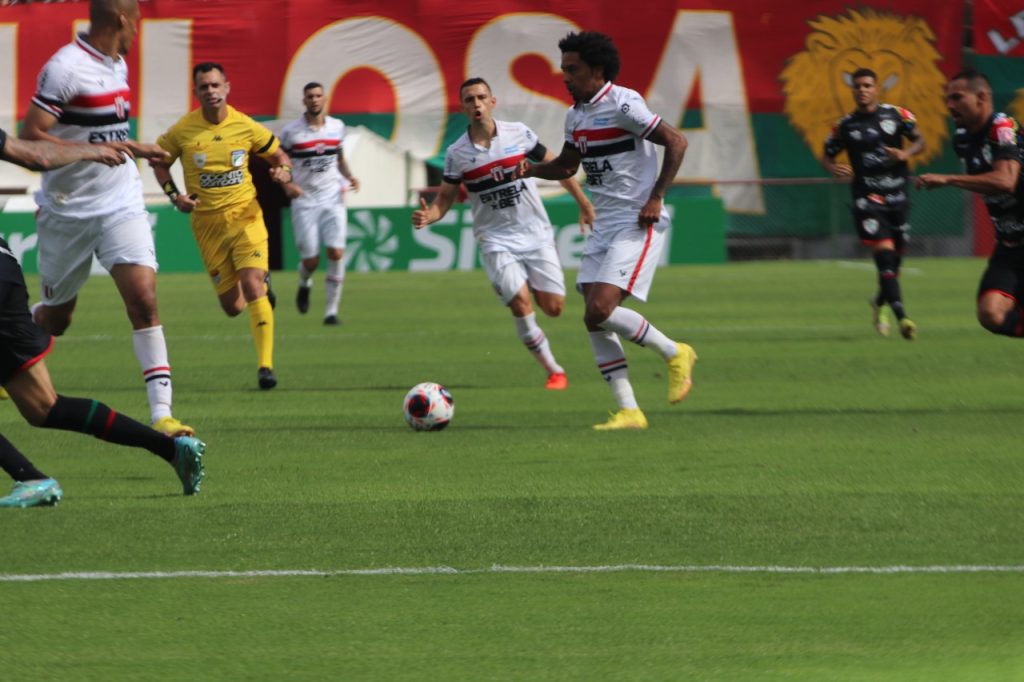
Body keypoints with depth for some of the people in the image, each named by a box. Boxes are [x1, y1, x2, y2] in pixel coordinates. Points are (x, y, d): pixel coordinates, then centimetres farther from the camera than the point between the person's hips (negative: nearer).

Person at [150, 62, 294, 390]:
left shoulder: (245, 126, -4)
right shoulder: (183, 130, -5)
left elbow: (278, 154, 11)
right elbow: (159, 162, 11)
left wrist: (284, 171, -12)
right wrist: (174, 195, -4)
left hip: (245, 216, -1)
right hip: (207, 224, 1)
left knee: (252, 284, -20)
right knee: (232, 306, 2)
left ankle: (265, 365, -16)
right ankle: (262, 286, 41)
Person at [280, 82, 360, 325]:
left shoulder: (337, 127, 6)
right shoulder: (291, 132, -4)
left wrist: (349, 176, 2)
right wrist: (287, 184, -16)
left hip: (332, 198, 2)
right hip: (304, 202, -2)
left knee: (336, 253, -14)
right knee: (310, 260, -2)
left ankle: (331, 311, -7)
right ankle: (304, 284, 36)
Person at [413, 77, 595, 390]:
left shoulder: (518, 134, -4)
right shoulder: (457, 153, -5)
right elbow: (445, 199, 1)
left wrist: (584, 203, 9)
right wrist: (427, 216, -21)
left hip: (536, 234, 1)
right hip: (496, 240, -1)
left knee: (553, 307, -6)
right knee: (520, 303, -18)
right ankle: (554, 371, -2)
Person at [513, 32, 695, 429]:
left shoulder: (622, 105, -13)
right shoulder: (576, 116, 13)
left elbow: (676, 142, -14)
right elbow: (566, 166, 26)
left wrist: (656, 197, -17)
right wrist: (531, 170, 6)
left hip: (637, 224, -9)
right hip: (604, 225, 9)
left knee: (601, 310, -19)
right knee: (595, 320, 0)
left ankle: (674, 355, 2)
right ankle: (628, 411, 4)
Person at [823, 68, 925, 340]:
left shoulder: (897, 115, 4)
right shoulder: (845, 125, 2)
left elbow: (920, 141, 8)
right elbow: (826, 156, 10)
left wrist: (906, 153, -14)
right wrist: (834, 169, -13)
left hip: (897, 196, 3)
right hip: (867, 198, -3)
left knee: (895, 258, 11)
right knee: (884, 253, -19)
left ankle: (880, 303, 40)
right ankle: (901, 317, -26)